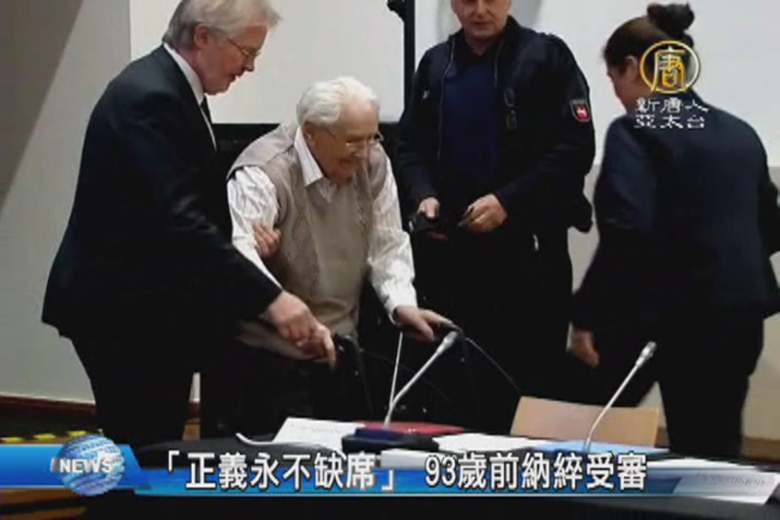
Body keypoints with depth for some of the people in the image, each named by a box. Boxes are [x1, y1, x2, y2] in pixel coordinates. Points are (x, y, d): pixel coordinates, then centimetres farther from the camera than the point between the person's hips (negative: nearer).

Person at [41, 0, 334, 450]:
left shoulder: (173, 89, 10)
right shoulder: (150, 98, -22)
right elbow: (180, 220, -31)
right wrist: (269, 299, -33)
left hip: (154, 307, 10)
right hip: (122, 311, -10)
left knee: (157, 450, 13)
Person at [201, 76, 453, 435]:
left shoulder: (373, 164, 2)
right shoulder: (263, 173, -19)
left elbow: (387, 245, 9)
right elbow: (238, 252, -34)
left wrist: (402, 304, -9)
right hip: (267, 355, -6)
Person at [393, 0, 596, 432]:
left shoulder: (546, 58, -2)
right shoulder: (435, 64, 14)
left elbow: (574, 148, -9)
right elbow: (409, 145, 15)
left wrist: (509, 202, -17)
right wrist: (423, 196, -5)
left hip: (526, 247, -5)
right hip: (450, 247, 5)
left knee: (531, 379, -2)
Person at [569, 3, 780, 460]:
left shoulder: (635, 132, -8)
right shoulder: (740, 133, 12)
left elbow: (627, 235, -19)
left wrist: (587, 316, -15)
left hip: (661, 314, -6)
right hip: (739, 315, 6)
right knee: (712, 452, 9)